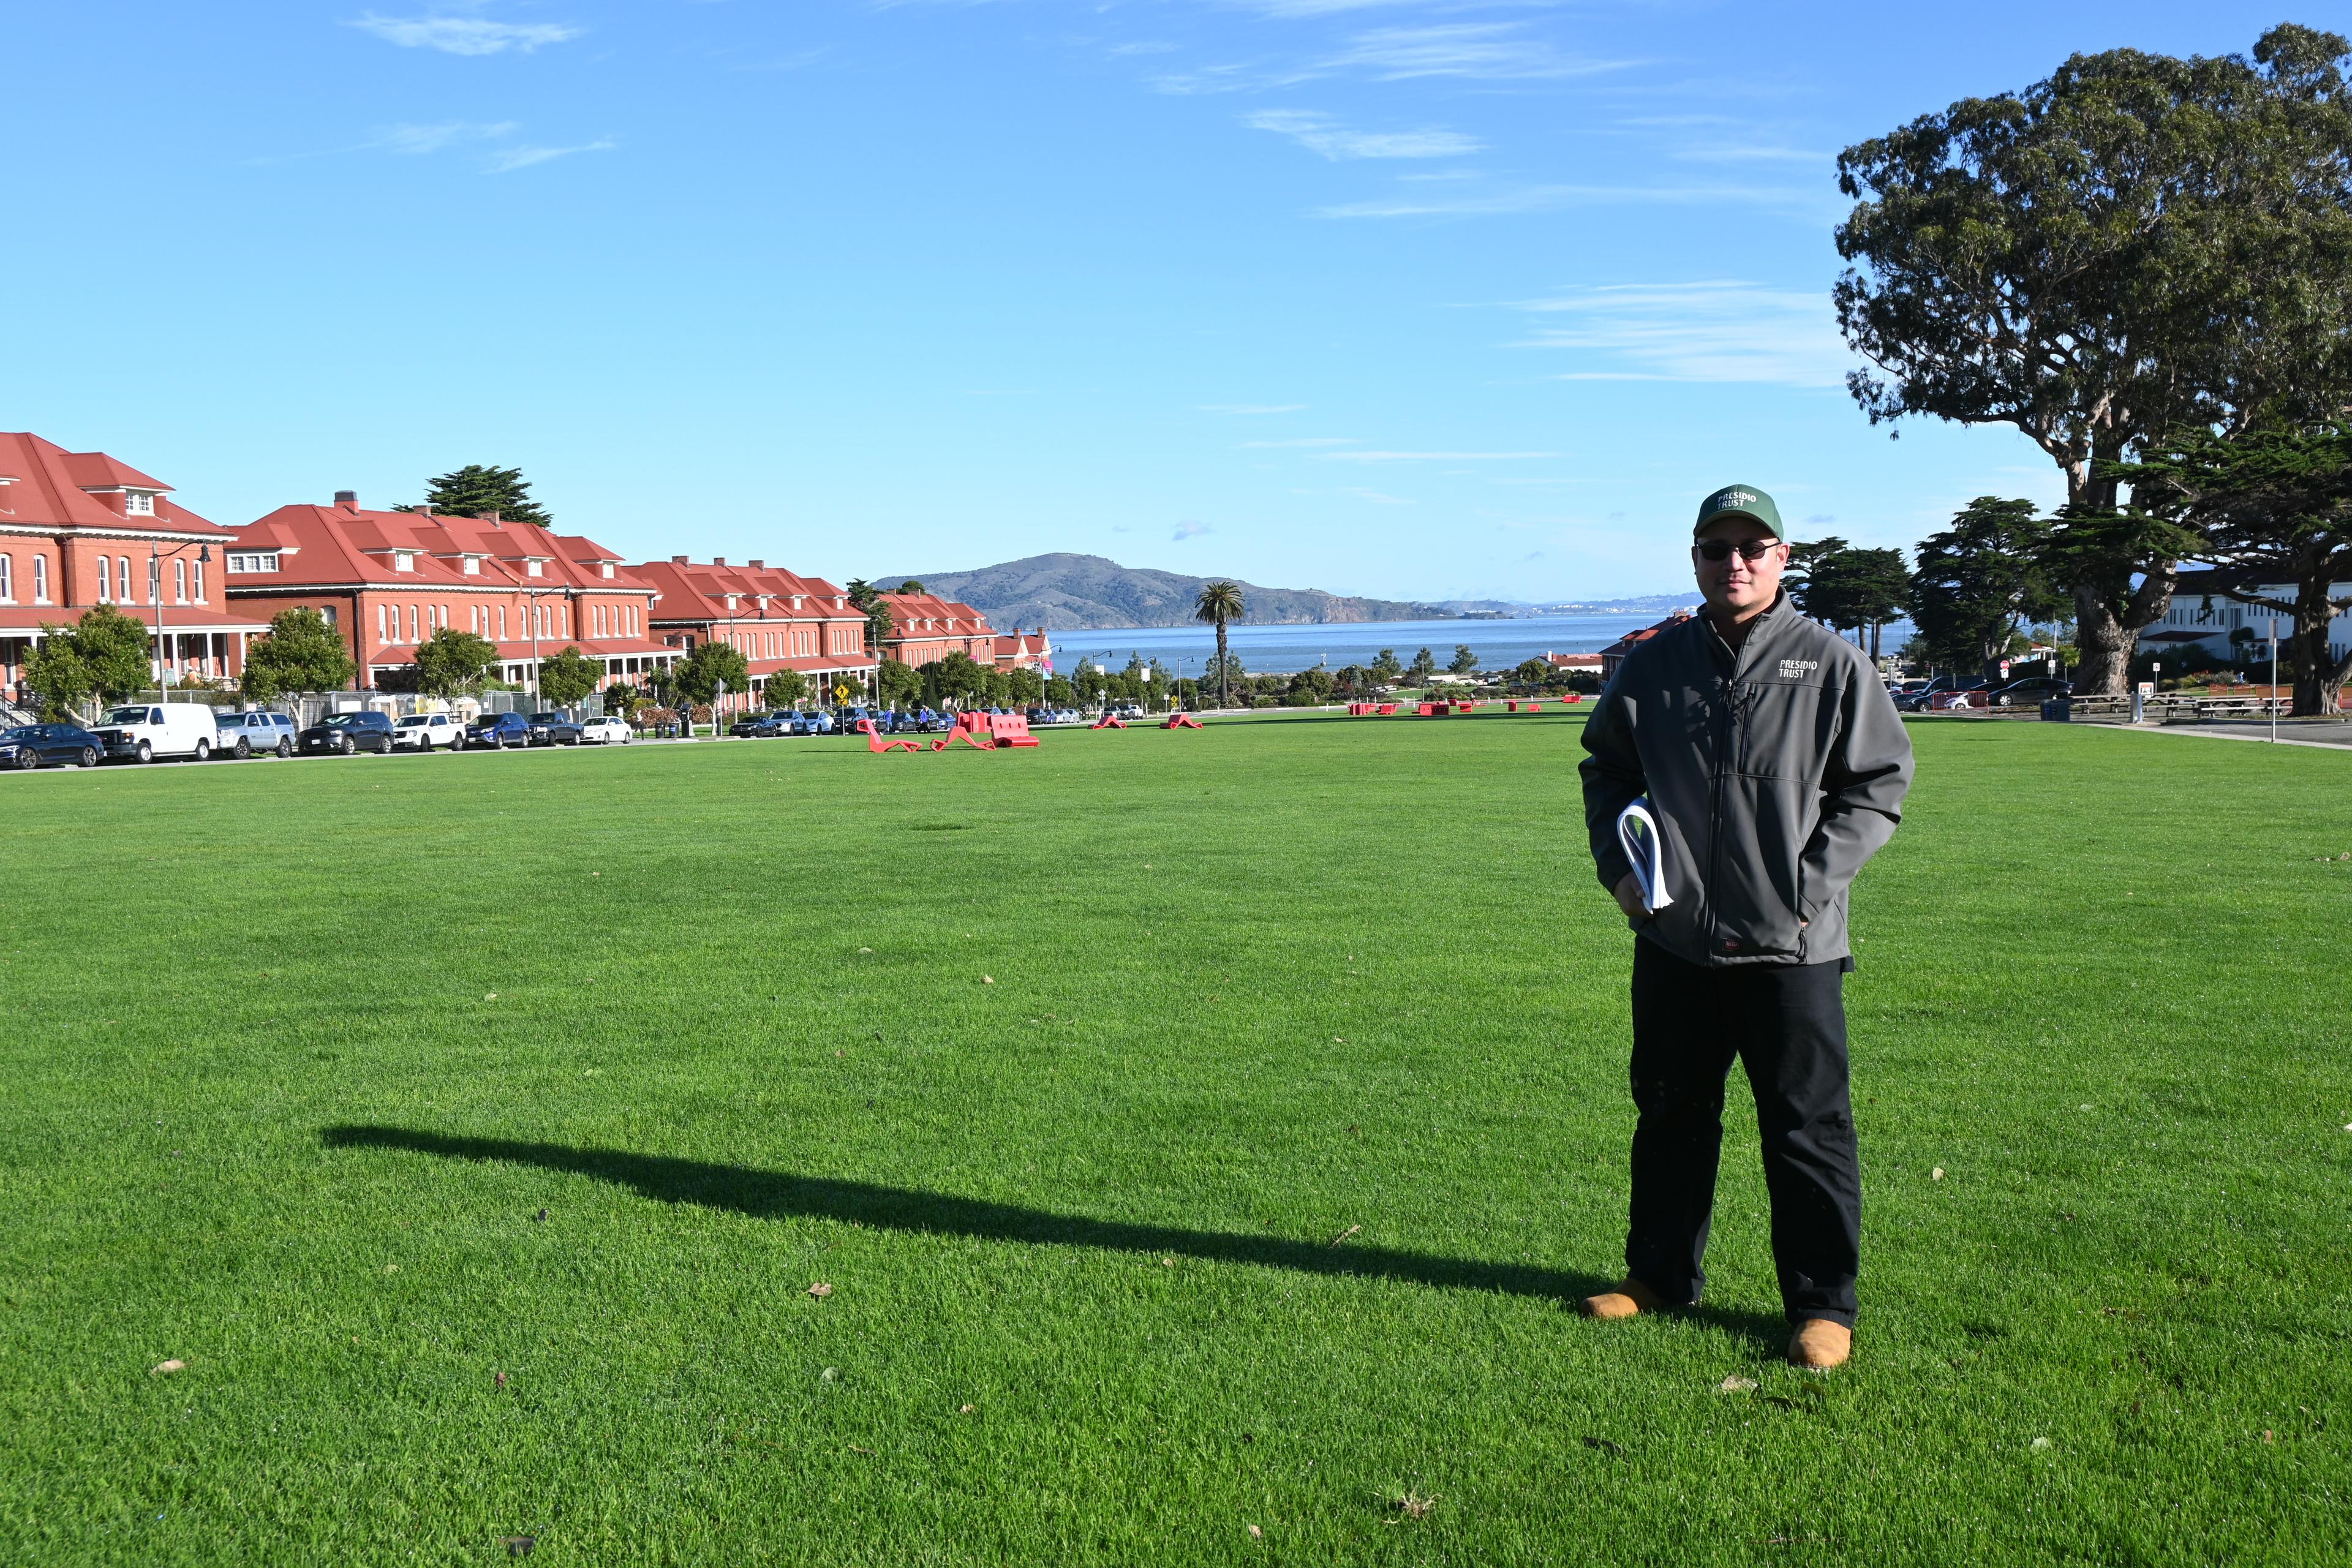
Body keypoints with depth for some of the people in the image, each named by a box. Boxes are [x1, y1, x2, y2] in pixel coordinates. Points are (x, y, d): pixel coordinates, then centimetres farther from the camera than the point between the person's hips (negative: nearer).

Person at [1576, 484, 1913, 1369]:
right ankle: (1660, 1274, 32)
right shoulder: (1651, 668, 7)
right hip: (1674, 940, 3)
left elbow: (1880, 784, 1)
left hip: (1791, 947, -3)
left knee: (1807, 1128, 4)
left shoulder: (1831, 666, -1)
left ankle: (1822, 1305, 18)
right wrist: (1618, 864, 4)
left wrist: (1810, 881, -9)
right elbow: (1606, 770, 19)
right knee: (1670, 1115, 16)